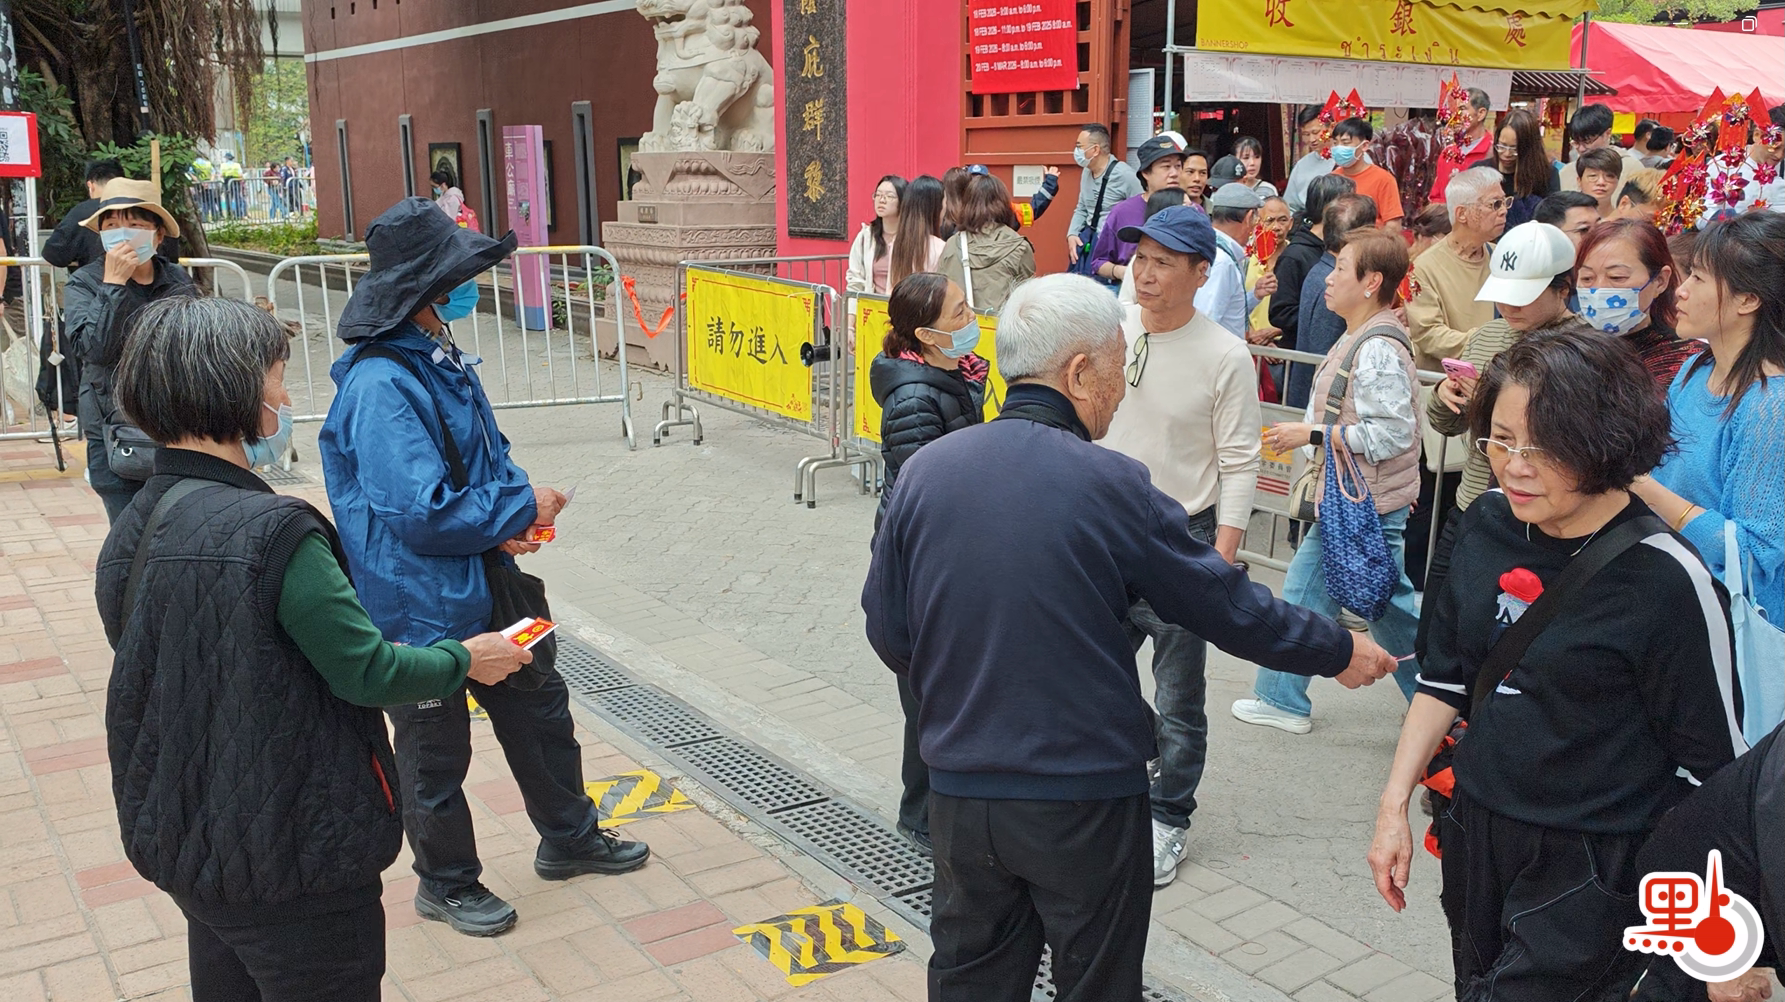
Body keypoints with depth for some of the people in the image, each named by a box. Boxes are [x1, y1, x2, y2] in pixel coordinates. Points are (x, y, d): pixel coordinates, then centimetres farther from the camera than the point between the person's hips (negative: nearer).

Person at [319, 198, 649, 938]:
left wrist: (512, 506, -6)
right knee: (436, 752, 12)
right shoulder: (380, 386, -27)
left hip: (481, 585, 9)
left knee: (538, 706, 22)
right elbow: (421, 513, -31)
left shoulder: (439, 361, 3)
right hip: (420, 606, -9)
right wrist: (521, 510, -19)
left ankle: (568, 837, 42)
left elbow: (487, 455, 15)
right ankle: (447, 883, 34)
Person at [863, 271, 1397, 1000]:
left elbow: (888, 633, 2)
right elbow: (1229, 608, -6)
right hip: (1086, 799, -3)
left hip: (961, 795, 4)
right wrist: (1340, 653, 10)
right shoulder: (1108, 486, -16)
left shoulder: (923, 472, -5)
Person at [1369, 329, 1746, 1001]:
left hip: (1595, 869, -6)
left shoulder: (1665, 579, -19)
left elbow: (1713, 767, -12)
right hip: (1476, 839, 6)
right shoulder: (1489, 525, -2)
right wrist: (1394, 804, 5)